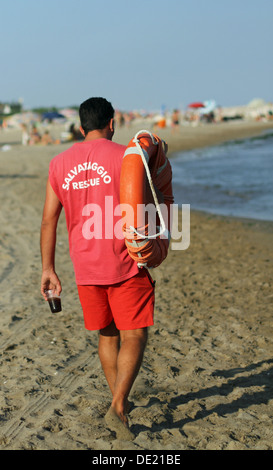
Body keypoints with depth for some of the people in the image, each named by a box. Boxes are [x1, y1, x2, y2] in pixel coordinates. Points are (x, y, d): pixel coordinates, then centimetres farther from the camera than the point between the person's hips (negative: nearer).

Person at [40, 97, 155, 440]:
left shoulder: (59, 163, 5)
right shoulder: (124, 156, -7)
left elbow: (49, 221, 4)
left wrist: (48, 269, 9)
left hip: (86, 268, 5)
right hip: (125, 265, -5)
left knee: (107, 335, 19)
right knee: (134, 337, 2)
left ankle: (120, 402, 31)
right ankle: (117, 407, -9)